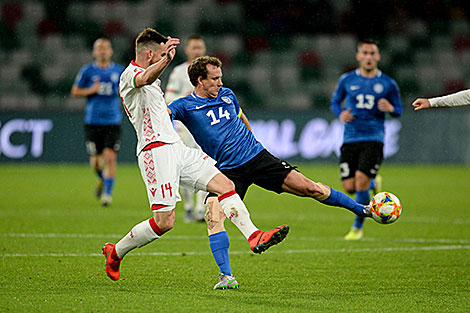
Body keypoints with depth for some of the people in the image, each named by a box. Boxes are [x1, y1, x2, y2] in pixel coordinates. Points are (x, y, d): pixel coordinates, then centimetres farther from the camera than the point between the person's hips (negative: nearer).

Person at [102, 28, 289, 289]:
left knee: (225, 184, -4)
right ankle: (115, 253, 7)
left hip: (176, 149, 10)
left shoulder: (145, 74, 22)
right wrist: (166, 58, -55)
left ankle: (254, 237, -9)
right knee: (164, 222, -11)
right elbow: (146, 79, -37)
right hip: (156, 151, -10)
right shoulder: (130, 74, -10)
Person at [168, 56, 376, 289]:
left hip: (257, 157, 3)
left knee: (310, 188, -3)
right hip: (228, 171, -2)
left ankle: (361, 210, 15)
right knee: (213, 215, -26)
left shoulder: (227, 95, 10)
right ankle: (226, 276, -21)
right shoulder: (185, 106, -4)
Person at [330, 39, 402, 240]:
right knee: (349, 187, -4)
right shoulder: (347, 80, 6)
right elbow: (334, 102, 17)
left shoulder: (388, 84, 3)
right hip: (350, 139, 2)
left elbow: (398, 110, 12)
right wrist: (340, 114, -5)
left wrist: (390, 108, -12)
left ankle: (358, 227, 2)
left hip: (373, 139, -2)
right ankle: (374, 184, 33)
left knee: (361, 181, -16)